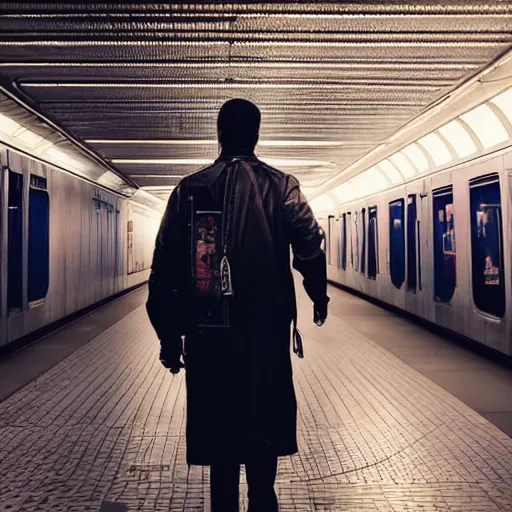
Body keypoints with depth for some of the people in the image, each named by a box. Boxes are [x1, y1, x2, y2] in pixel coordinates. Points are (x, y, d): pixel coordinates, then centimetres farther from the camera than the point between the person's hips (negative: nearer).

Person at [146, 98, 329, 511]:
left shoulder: (189, 189, 4)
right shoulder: (280, 186, 0)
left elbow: (164, 269, 0)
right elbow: (310, 246, -11)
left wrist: (169, 336, 6)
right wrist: (319, 297, 7)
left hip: (207, 334, 2)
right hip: (266, 331, -1)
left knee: (219, 427, 11)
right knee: (263, 427, 10)